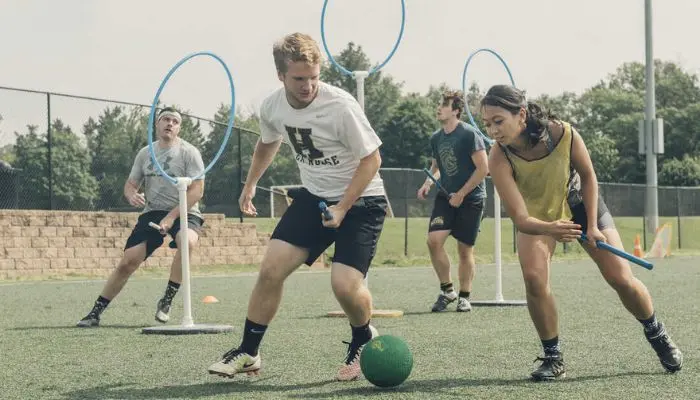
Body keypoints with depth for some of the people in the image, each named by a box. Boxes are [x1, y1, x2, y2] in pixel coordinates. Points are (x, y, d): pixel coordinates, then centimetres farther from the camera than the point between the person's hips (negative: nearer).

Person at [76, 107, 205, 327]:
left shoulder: (189, 152, -5)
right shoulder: (145, 153, 9)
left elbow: (197, 190, -12)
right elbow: (130, 184, 15)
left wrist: (172, 217, -21)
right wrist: (131, 195, -12)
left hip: (184, 212, -3)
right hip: (152, 212, 4)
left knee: (187, 241, -37)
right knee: (127, 263, -8)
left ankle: (166, 302, -23)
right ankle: (95, 312, 3)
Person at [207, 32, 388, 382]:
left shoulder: (341, 106, -26)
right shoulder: (272, 107, -7)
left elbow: (372, 159, -17)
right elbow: (267, 143, 18)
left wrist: (341, 209, -22)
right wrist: (250, 185, 26)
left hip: (360, 201, -5)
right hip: (314, 196, 5)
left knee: (345, 284, -20)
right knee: (271, 269, -6)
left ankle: (363, 341, 14)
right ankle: (248, 353, 10)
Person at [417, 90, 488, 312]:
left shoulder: (469, 134, -12)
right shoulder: (436, 138, 7)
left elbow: (483, 168, -14)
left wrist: (461, 194, -14)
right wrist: (428, 183, 2)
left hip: (470, 199, -5)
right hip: (446, 196, 5)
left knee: (465, 250, 1)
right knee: (434, 240, -14)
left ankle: (464, 296, 17)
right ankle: (447, 290, 2)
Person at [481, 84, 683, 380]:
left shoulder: (564, 134, -34)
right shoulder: (499, 160, -35)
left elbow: (587, 176, -13)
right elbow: (521, 219, -38)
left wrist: (592, 226, -16)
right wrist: (551, 229, -58)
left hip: (578, 203, 0)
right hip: (536, 217, 0)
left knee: (621, 279, -3)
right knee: (534, 277, -25)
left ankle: (658, 336, 26)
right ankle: (553, 359, -7)